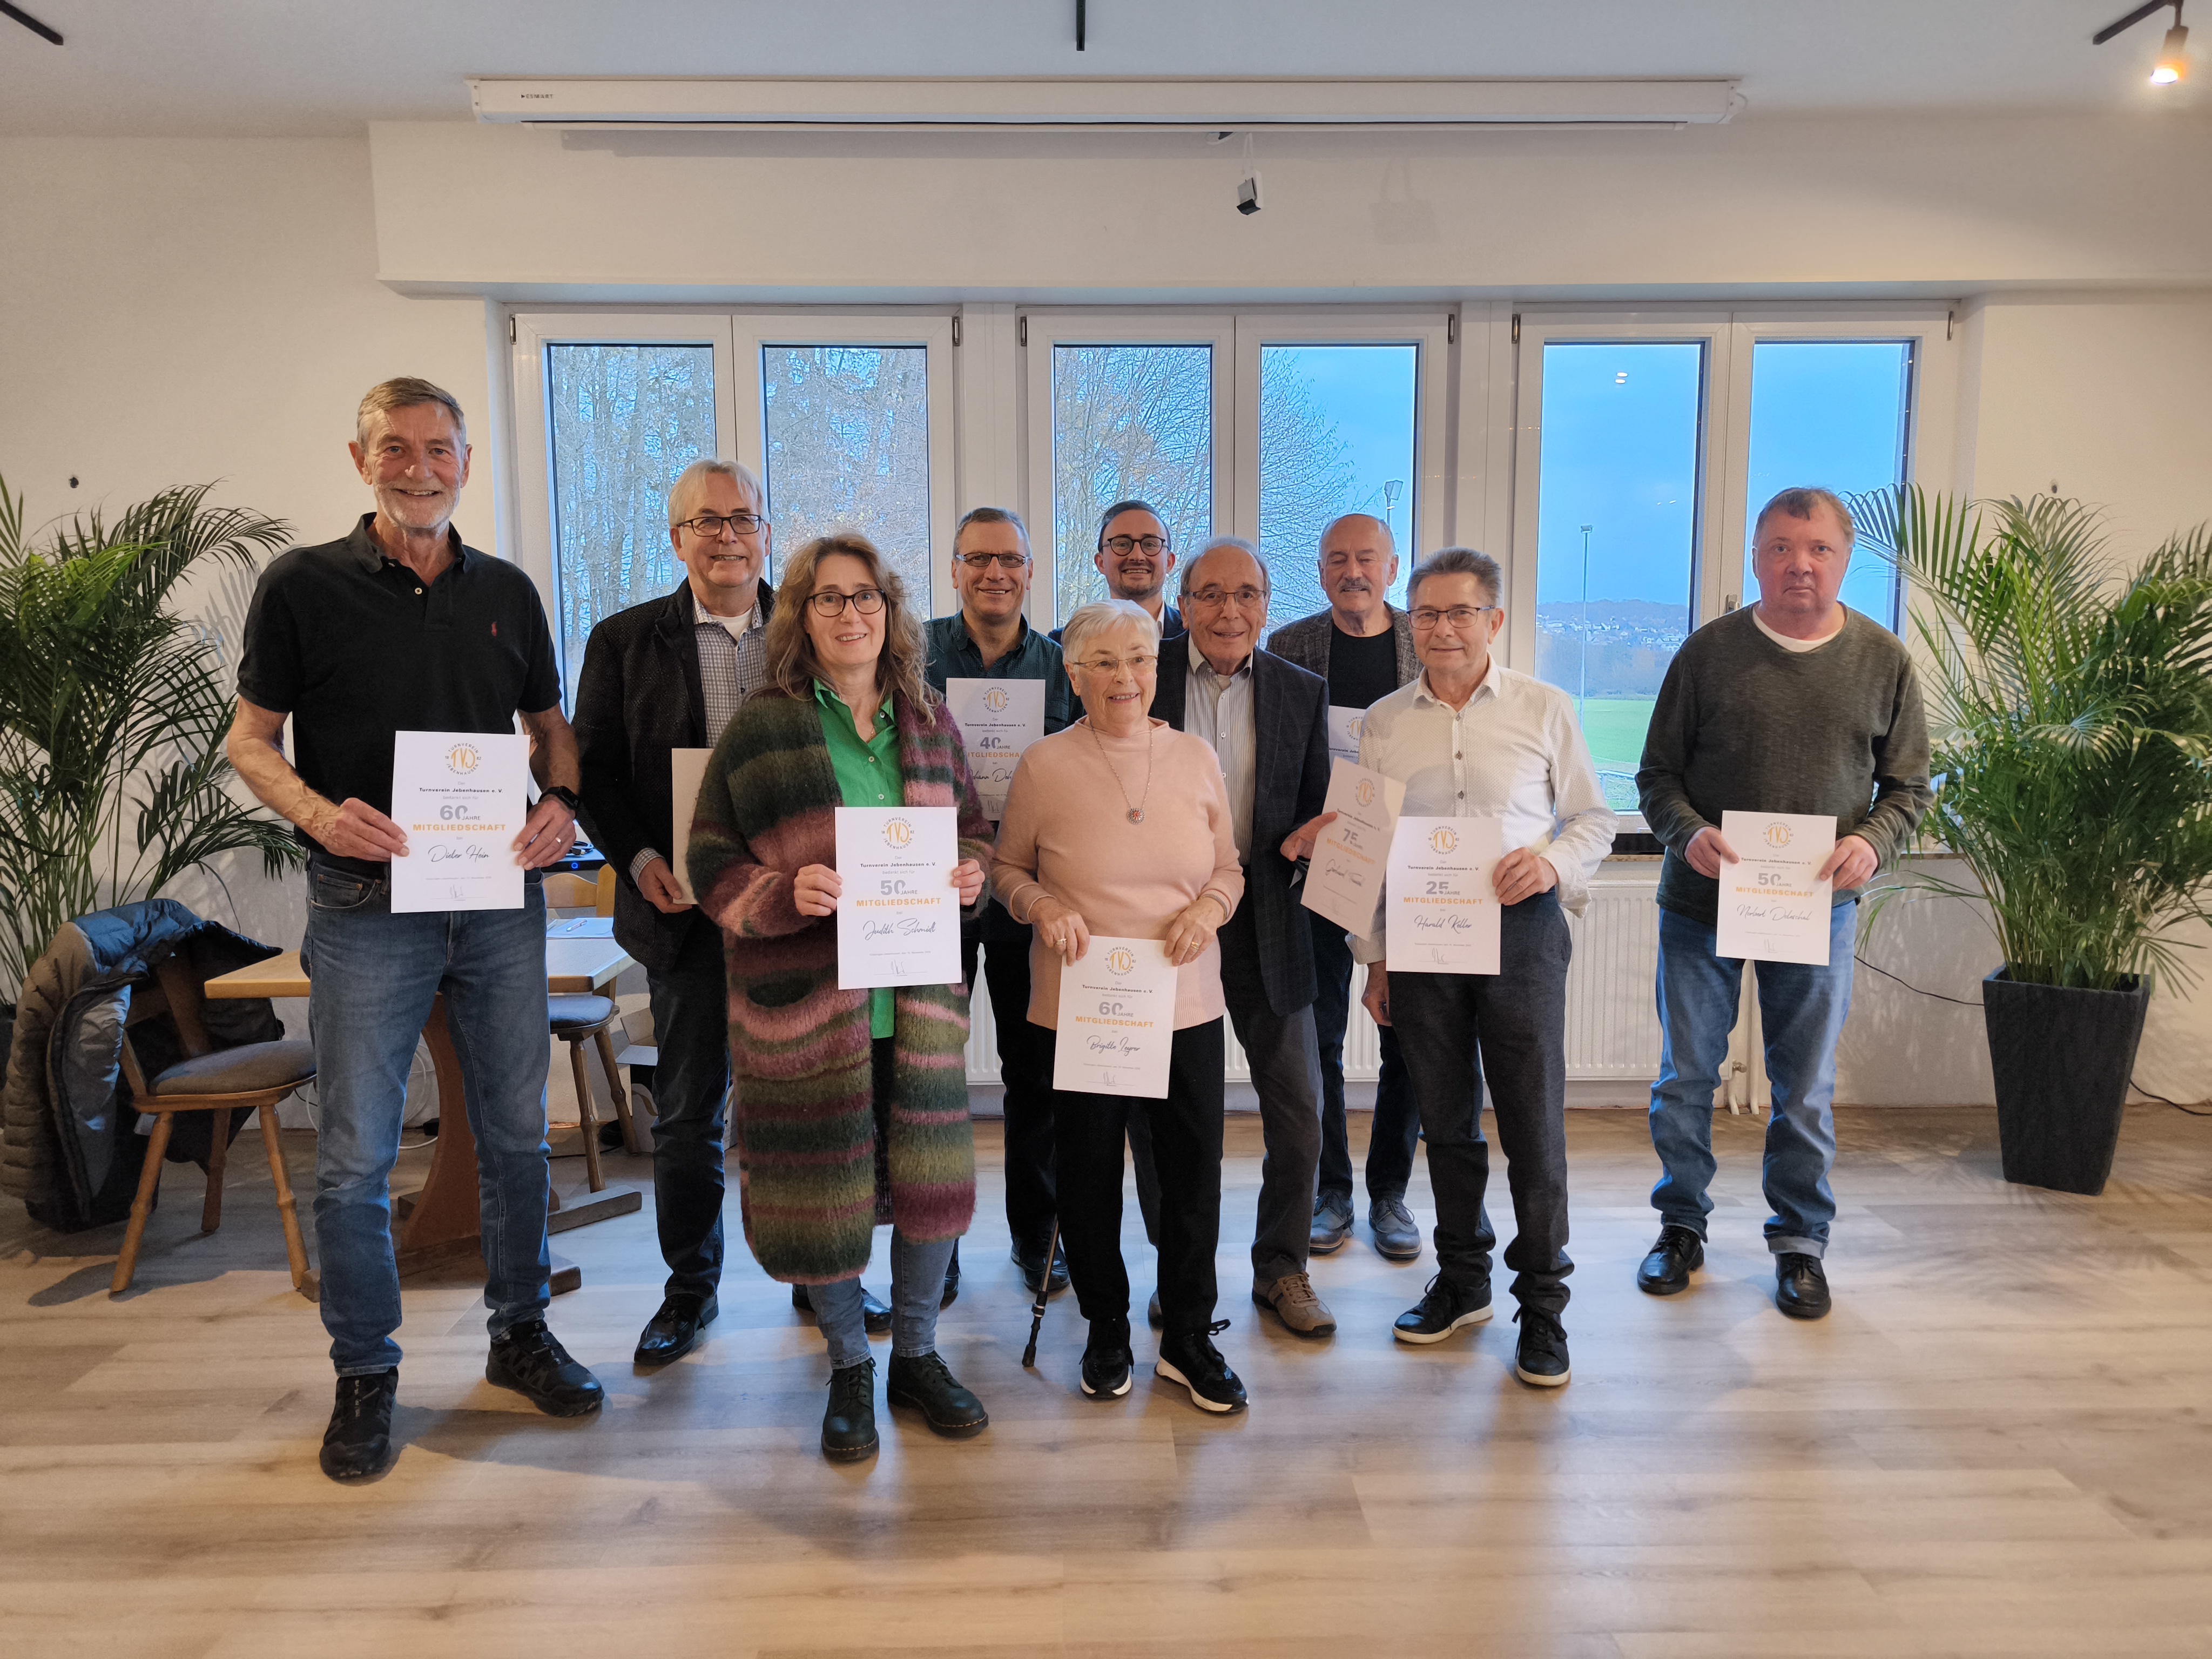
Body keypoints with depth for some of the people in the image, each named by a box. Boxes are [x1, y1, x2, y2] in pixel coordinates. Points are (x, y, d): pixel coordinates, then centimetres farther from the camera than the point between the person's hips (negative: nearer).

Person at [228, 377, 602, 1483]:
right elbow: (251, 740, 1)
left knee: (517, 1133, 12)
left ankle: (520, 1331, 29)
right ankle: (366, 1375, 21)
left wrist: (560, 802, -5)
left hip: (502, 902, 3)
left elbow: (547, 722, 16)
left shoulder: (507, 591, 9)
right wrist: (316, 811, -19)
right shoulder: (303, 586, -1)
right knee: (355, 1156, 3)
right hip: (367, 905, -3)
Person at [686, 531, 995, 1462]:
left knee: (930, 1174, 9)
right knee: (822, 1186, 7)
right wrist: (784, 896, -20)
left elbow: (973, 831, 18)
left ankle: (916, 1356, 32)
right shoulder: (760, 729, -2)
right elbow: (711, 861, -2)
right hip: (803, 1001, -3)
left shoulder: (930, 724, 9)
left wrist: (971, 874, -5)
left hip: (917, 998, 3)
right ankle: (849, 1369, 29)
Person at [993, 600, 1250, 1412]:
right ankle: (1107, 1332, 34)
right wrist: (1041, 905, -14)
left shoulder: (1195, 757, 3)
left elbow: (1230, 865, 11)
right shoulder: (1044, 765, -4)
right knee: (1089, 1177, 11)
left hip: (1187, 1004, 2)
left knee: (1195, 1176, 7)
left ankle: (1188, 1339, 28)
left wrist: (1212, 907, -9)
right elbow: (1007, 868, 6)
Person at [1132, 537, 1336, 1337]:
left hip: (1264, 920, 2)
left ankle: (1281, 1270, 26)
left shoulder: (1303, 693, 4)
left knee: (1298, 1108, 5)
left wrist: (1300, 842, -14)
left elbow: (1317, 807, 8)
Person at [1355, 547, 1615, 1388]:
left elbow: (1595, 818, 6)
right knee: (1446, 1120, 12)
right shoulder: (1382, 723, 8)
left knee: (1534, 1122, -1)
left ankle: (1542, 1302, 15)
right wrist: (1374, 956, 9)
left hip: (1519, 930, -2)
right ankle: (1462, 1280, 30)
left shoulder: (1545, 709, 2)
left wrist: (1553, 861, -15)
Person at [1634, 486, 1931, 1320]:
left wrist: (1872, 841, -13)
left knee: (1806, 1092, 10)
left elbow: (1909, 786, 7)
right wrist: (1688, 832, -18)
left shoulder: (1884, 660, 2)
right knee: (1685, 1079, 10)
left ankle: (1800, 1242, 28)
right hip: (1700, 903, 0)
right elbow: (1657, 774, 1)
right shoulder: (1709, 650, -1)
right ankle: (1682, 1226, 28)